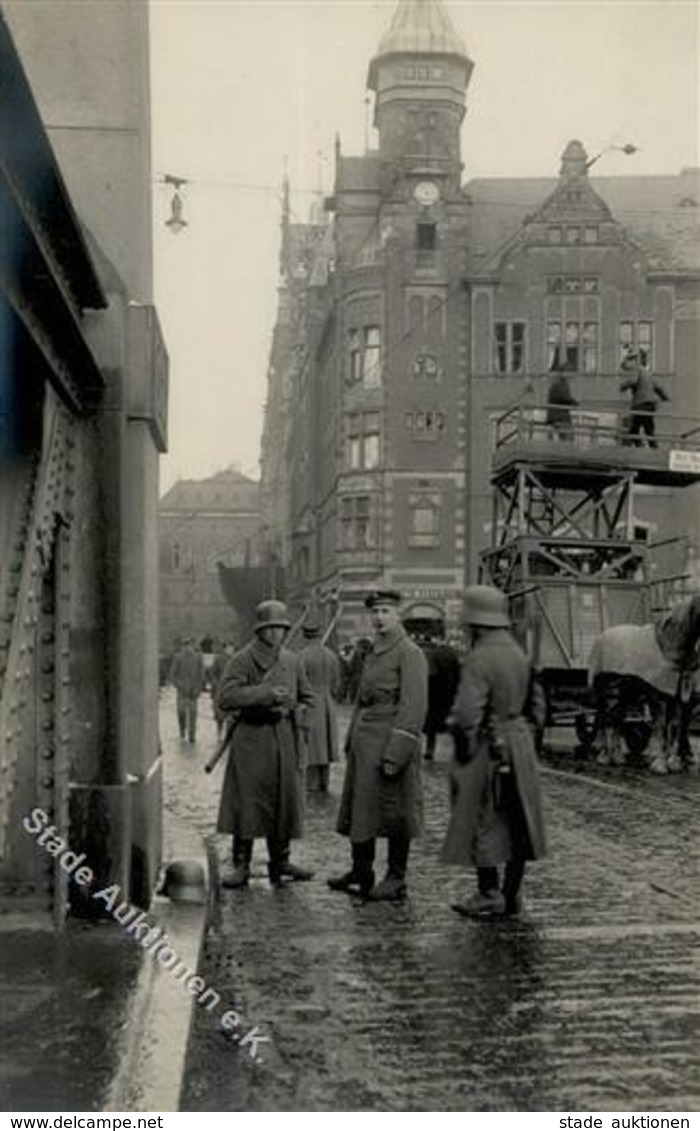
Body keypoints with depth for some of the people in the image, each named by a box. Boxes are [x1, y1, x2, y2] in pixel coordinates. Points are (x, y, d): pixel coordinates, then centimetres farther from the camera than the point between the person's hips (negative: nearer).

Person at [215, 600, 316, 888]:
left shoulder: (293, 662, 13)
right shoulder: (241, 660, -4)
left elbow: (307, 698, 23)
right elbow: (225, 698, -17)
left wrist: (290, 710, 0)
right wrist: (266, 694, -22)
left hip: (284, 740, 5)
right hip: (250, 739, -5)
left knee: (284, 802, 7)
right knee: (246, 802, -5)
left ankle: (280, 862, 19)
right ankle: (241, 865, 3)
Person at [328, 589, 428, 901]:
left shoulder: (409, 653, -11)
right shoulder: (373, 654, 16)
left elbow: (414, 708, -16)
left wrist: (395, 755, -20)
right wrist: (350, 743, 18)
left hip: (391, 743, -8)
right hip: (364, 744, 8)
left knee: (393, 813, 0)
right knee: (357, 808, 12)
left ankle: (396, 880, 11)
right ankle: (361, 872, 25)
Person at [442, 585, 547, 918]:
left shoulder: (479, 660, -19)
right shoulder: (519, 655, 6)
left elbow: (466, 715, -24)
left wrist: (463, 750, -11)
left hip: (486, 748, -8)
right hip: (520, 742, 8)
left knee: (482, 824, 4)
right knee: (516, 824, 12)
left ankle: (489, 895, 9)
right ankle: (511, 895, 20)